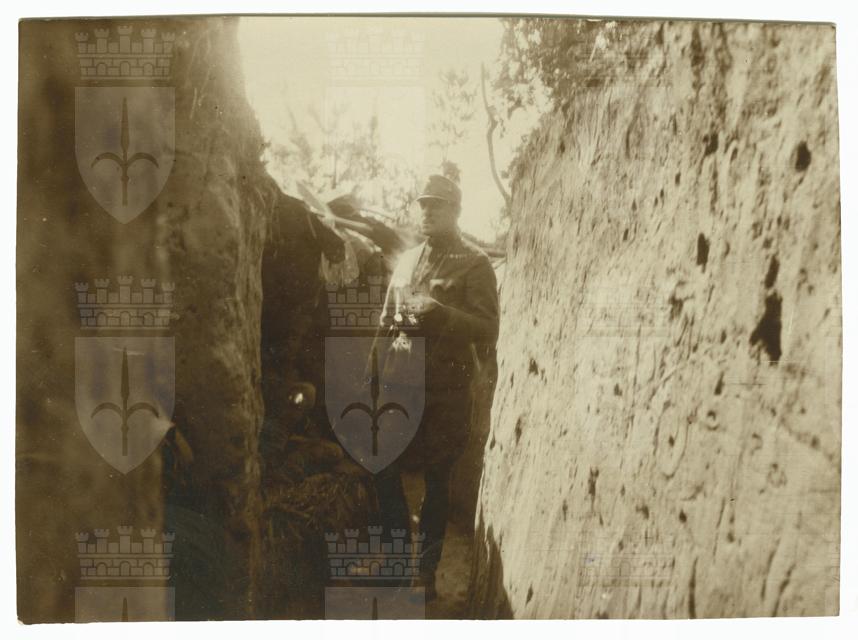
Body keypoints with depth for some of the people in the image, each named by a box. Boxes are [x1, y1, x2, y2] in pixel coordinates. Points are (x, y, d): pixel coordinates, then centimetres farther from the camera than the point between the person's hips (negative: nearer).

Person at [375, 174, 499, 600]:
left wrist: (440, 313, -24)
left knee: (436, 480, 5)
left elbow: (488, 329, -13)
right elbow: (388, 316, 23)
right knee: (384, 468, 9)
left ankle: (427, 572, 20)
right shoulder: (407, 260, 13)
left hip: (448, 391, -5)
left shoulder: (475, 264, -5)